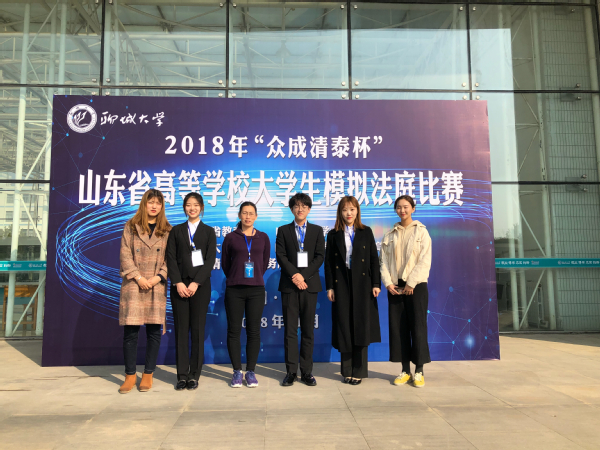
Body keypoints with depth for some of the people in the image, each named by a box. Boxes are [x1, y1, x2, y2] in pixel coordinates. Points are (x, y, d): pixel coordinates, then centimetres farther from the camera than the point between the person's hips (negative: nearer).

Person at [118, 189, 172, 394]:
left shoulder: (167, 230, 8)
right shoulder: (131, 227, 6)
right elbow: (125, 255, -1)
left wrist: (159, 277, -11)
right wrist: (138, 278, -10)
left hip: (157, 286, 1)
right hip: (133, 285, -1)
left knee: (154, 331, 3)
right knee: (130, 330, 0)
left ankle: (148, 374, 16)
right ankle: (130, 375, 14)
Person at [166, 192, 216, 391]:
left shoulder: (209, 231, 9)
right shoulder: (176, 230, 12)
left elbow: (210, 260, -1)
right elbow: (171, 258, 3)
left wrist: (196, 283, -12)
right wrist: (178, 282, -10)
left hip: (200, 285, -1)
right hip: (179, 285, 1)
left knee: (197, 330, 0)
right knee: (181, 330, 2)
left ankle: (194, 375, 7)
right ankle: (182, 375, 8)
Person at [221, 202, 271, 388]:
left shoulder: (263, 238, 6)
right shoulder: (231, 238, 2)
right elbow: (224, 263, 11)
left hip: (256, 290, 1)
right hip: (234, 290, -1)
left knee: (254, 331, 4)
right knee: (234, 330, 3)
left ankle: (251, 371, 15)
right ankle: (237, 371, 16)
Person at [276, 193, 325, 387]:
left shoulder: (317, 230, 10)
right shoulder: (283, 230, 10)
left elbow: (320, 256, 1)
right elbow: (281, 256, 0)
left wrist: (304, 276, -10)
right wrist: (294, 275, -13)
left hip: (310, 284, 1)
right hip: (289, 284, 0)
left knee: (308, 330, 4)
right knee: (290, 330, 1)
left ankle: (307, 371, 11)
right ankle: (291, 371, 8)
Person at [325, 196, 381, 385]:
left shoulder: (366, 232, 7)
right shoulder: (333, 235, 7)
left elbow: (374, 259, 4)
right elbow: (328, 262, 5)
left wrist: (376, 284, -3)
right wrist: (330, 286, -2)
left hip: (362, 284, 0)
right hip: (342, 285, 1)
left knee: (361, 325, 1)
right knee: (344, 327, 4)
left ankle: (359, 371, 12)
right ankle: (347, 371, 16)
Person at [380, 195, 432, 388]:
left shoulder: (421, 231, 2)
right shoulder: (390, 235, 10)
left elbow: (425, 261, -6)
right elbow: (383, 261, 6)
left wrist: (411, 283, -13)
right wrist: (388, 283, -7)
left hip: (416, 285, -3)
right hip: (395, 286, 3)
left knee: (417, 327, -2)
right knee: (398, 327, 4)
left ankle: (419, 371, 10)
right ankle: (405, 370, 14)